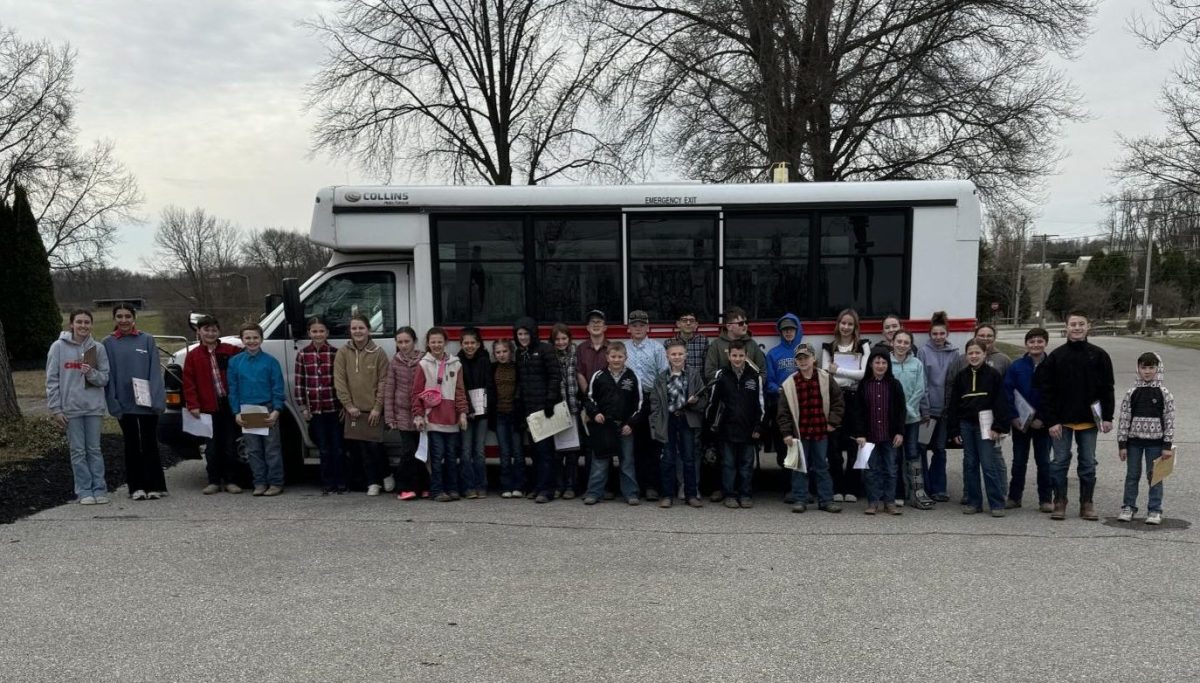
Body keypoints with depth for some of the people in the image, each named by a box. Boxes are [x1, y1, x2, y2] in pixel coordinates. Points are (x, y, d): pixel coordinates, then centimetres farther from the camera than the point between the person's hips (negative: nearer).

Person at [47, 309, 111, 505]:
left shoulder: (98, 348, 4)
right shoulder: (59, 347, 0)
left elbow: (104, 378, 5)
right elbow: (52, 380, -1)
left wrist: (92, 373, -17)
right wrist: (55, 409, -5)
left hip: (94, 407, 1)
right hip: (71, 407, -1)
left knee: (94, 449, 6)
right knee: (78, 451, 3)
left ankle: (99, 489, 10)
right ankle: (84, 491, 9)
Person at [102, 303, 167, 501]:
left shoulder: (147, 340, 1)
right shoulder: (108, 343, 4)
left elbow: (155, 372, -4)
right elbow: (107, 375, 1)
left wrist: (158, 399, -13)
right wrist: (113, 403, -8)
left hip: (147, 403, -1)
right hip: (124, 404, 1)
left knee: (150, 444, 4)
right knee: (132, 445, 8)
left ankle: (155, 486, 9)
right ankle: (137, 487, 14)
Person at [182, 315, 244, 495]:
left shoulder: (230, 350, 5)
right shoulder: (193, 356, 6)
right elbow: (189, 383, 2)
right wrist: (193, 405, -5)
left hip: (230, 404, 0)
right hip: (208, 408, 0)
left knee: (231, 445, 5)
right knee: (212, 447, 6)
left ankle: (231, 480, 14)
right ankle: (214, 481, 16)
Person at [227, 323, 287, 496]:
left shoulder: (270, 361, -2)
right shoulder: (235, 361, 5)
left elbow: (278, 388, -2)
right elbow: (233, 389, 7)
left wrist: (276, 410, -11)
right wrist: (236, 412, -1)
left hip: (268, 410, -3)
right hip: (245, 412, 3)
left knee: (272, 448, 2)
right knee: (253, 450, 8)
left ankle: (275, 483, 9)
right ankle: (260, 483, 17)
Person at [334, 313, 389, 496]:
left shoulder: (378, 353, 0)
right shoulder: (343, 352, 4)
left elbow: (383, 382, -1)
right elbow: (339, 380, 1)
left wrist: (377, 407, -7)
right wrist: (348, 405, -5)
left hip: (373, 410, -2)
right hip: (353, 410, 2)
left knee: (374, 446, -4)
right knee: (360, 448, 2)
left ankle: (377, 480, 18)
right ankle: (373, 482, 13)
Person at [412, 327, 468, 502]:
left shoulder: (455, 364, 8)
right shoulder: (423, 364, 1)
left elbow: (460, 391, 10)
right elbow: (417, 392, 1)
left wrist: (462, 412, 4)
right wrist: (418, 415, -4)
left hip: (451, 418, 3)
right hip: (432, 418, -3)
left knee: (452, 455, 8)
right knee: (437, 455, -3)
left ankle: (452, 489, 18)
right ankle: (437, 491, 6)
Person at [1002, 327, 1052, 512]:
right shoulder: (1016, 366, -2)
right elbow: (1007, 392, -3)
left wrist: (1043, 419, -11)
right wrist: (1014, 417, -11)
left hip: (1042, 423, -1)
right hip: (1020, 423, 1)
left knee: (1044, 461, 7)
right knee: (1019, 461, 9)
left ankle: (1045, 499, 16)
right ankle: (1014, 497, 18)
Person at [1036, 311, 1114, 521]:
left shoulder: (1099, 355, 3)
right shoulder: (1055, 356, -1)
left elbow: (1107, 388, 4)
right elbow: (1046, 391, -3)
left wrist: (1107, 417, -2)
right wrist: (1051, 421, -9)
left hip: (1088, 420, 1)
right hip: (1062, 420, -1)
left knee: (1088, 463, 7)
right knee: (1059, 462, 2)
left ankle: (1087, 504, 17)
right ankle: (1059, 503, 11)